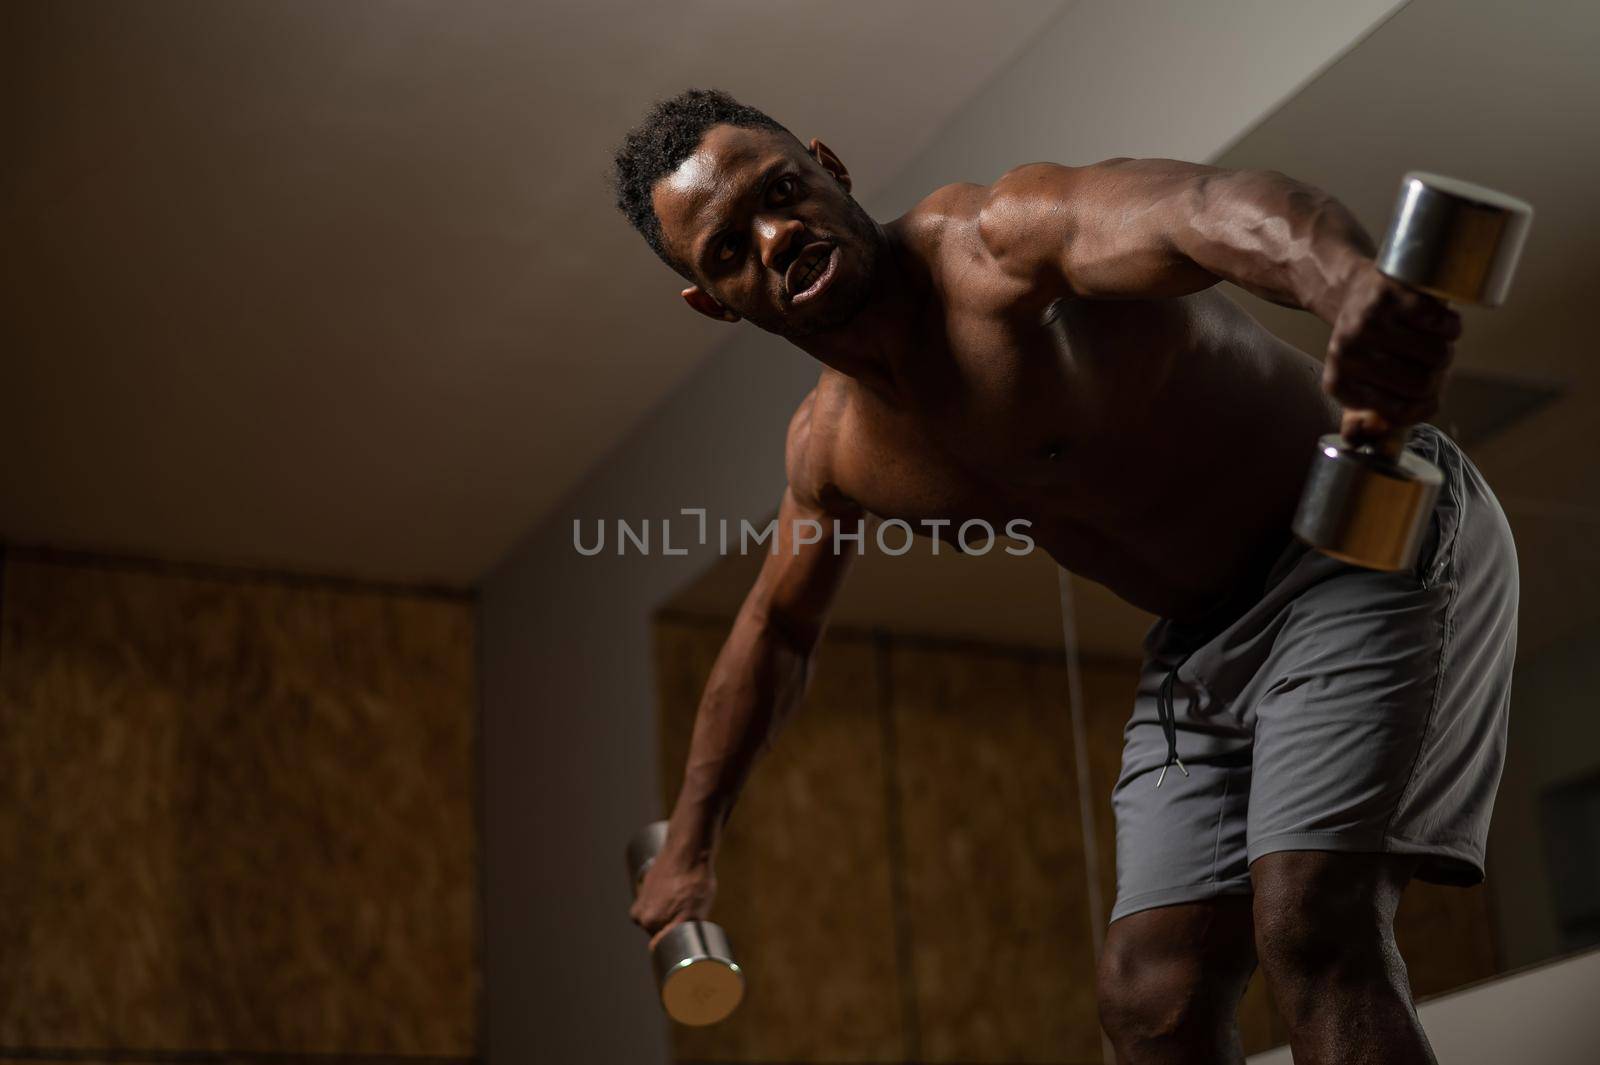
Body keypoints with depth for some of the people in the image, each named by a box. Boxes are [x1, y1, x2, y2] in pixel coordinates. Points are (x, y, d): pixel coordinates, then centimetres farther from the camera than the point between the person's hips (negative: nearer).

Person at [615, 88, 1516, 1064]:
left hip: (1376, 543, -7)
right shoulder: (831, 449, 0)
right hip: (1203, 647, 8)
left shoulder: (1007, 240, -24)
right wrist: (692, 843, 24)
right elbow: (777, 630, 19)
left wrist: (1347, 282, -70)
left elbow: (1204, 208, -46)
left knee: (1312, 929, -24)